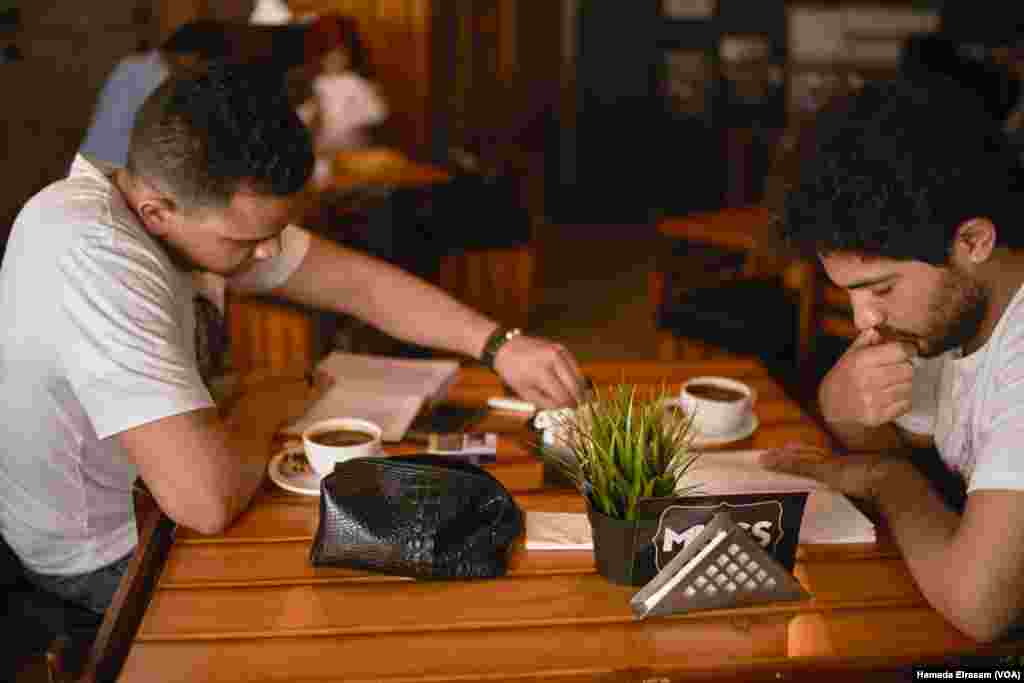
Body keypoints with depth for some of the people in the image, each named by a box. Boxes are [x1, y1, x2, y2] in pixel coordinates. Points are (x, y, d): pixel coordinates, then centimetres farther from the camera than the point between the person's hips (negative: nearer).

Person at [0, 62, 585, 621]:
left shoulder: (196, 204, -11)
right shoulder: (91, 252, -37)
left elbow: (357, 282, -4)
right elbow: (207, 500, -42)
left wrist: (498, 345, -17)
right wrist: (266, 407, -20)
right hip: (106, 560, -7)